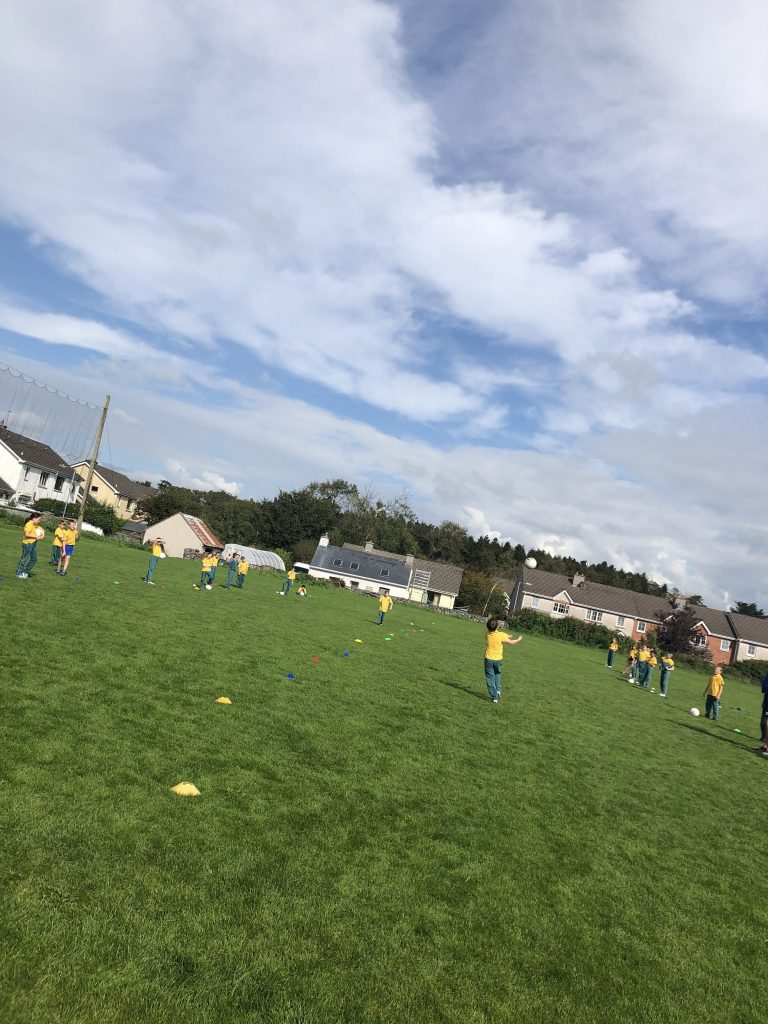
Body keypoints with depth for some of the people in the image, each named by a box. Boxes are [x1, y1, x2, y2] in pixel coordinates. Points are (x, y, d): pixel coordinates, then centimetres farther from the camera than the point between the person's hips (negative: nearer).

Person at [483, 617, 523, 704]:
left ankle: (494, 697, 4)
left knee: (490, 677, 7)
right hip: (498, 659, 0)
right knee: (497, 674, 29)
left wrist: (507, 636, 19)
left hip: (488, 659, 0)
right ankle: (498, 690, 20)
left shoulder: (487, 634, -10)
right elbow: (511, 642, -3)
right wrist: (519, 639, 16)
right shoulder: (501, 635, -18)